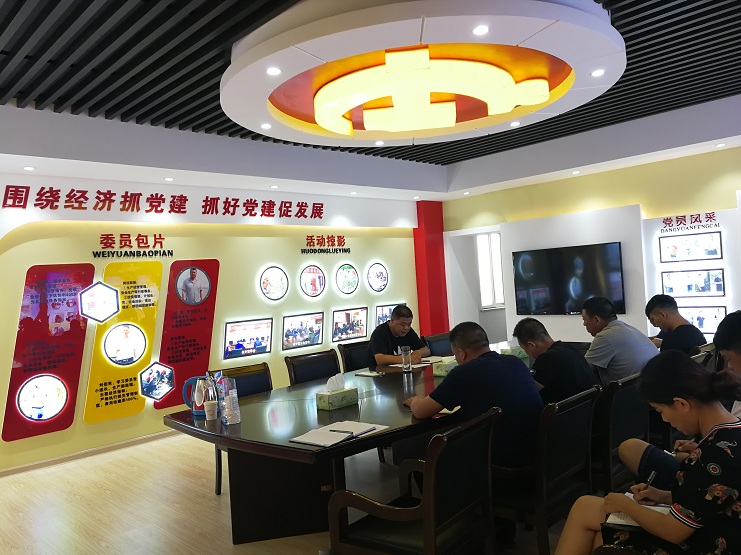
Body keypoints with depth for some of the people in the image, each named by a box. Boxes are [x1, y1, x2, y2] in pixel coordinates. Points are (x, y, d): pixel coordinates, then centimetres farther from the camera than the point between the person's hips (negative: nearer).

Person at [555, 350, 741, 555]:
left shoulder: (715, 454, -31)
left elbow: (673, 531, -22)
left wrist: (625, 505, -7)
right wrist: (664, 496, 5)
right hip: (701, 532, 9)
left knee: (584, 508, 5)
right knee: (585, 506, 14)